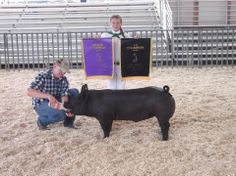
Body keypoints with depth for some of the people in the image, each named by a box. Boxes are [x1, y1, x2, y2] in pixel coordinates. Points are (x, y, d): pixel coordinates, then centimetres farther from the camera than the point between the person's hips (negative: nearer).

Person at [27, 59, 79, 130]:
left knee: (74, 92, -7)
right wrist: (48, 96, -46)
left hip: (56, 103, 6)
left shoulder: (64, 80, -5)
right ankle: (41, 121, -3)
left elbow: (64, 95, -18)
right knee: (61, 113, -34)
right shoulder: (43, 76, -20)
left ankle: (68, 122, 1)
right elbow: (29, 92, -33)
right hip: (41, 105, -6)